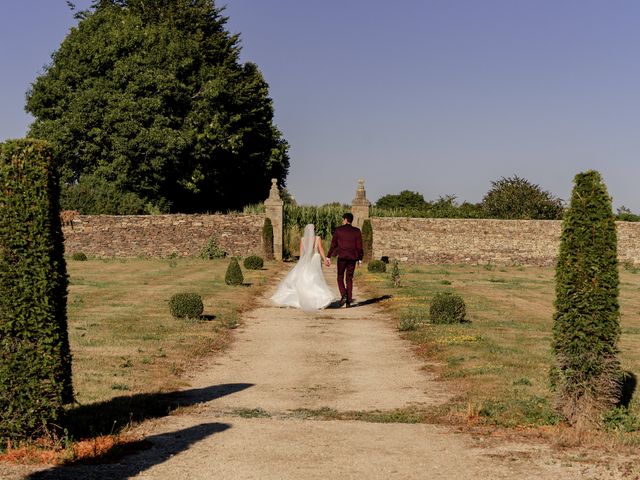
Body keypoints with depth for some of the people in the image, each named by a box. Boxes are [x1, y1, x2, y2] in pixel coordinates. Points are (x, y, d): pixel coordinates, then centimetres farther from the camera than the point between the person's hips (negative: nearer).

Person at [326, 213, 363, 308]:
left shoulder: (338, 230, -1)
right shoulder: (356, 231, 2)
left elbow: (333, 244, -2)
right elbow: (359, 246, 0)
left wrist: (328, 257, 2)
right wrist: (360, 259, 8)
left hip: (342, 257, -2)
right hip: (352, 257, 2)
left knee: (340, 277, 11)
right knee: (349, 279, 10)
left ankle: (343, 295, -13)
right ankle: (349, 300, 5)